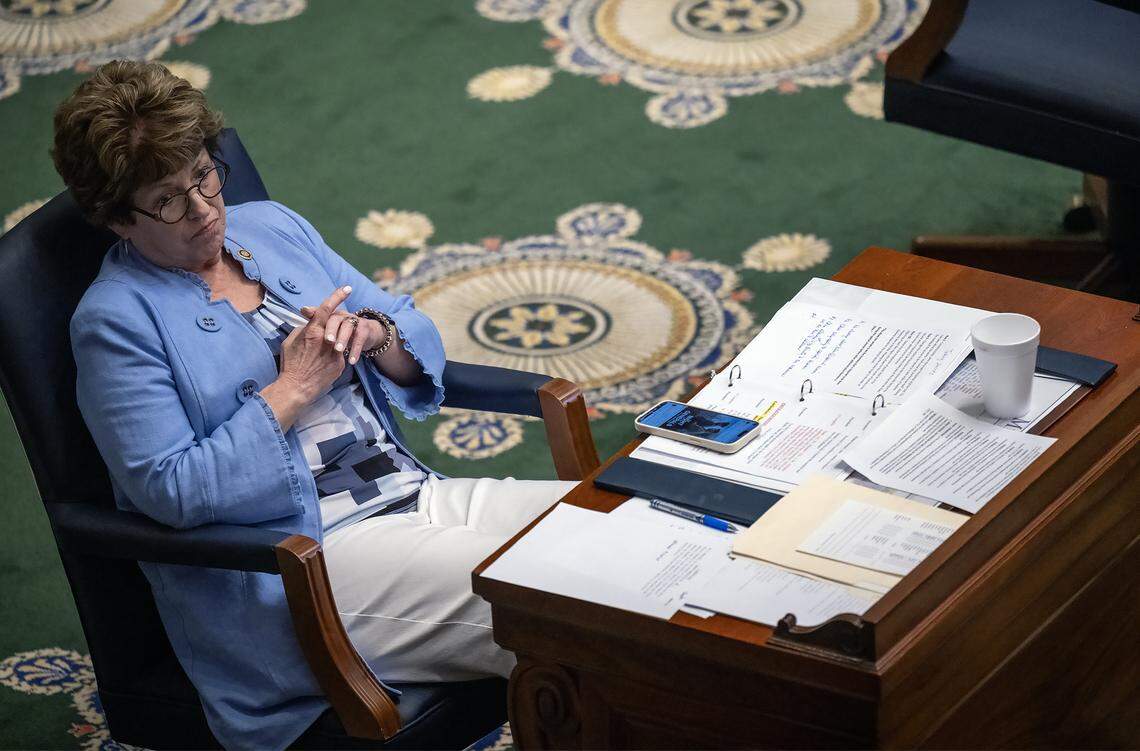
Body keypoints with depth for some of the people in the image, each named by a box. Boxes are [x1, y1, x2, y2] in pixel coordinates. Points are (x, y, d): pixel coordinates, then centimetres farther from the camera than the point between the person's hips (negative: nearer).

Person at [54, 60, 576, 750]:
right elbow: (170, 489, -14)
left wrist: (375, 335, -6)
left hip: (416, 491, 7)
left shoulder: (273, 226, 15)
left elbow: (420, 345, 18)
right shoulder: (117, 318, -5)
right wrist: (292, 390, -16)